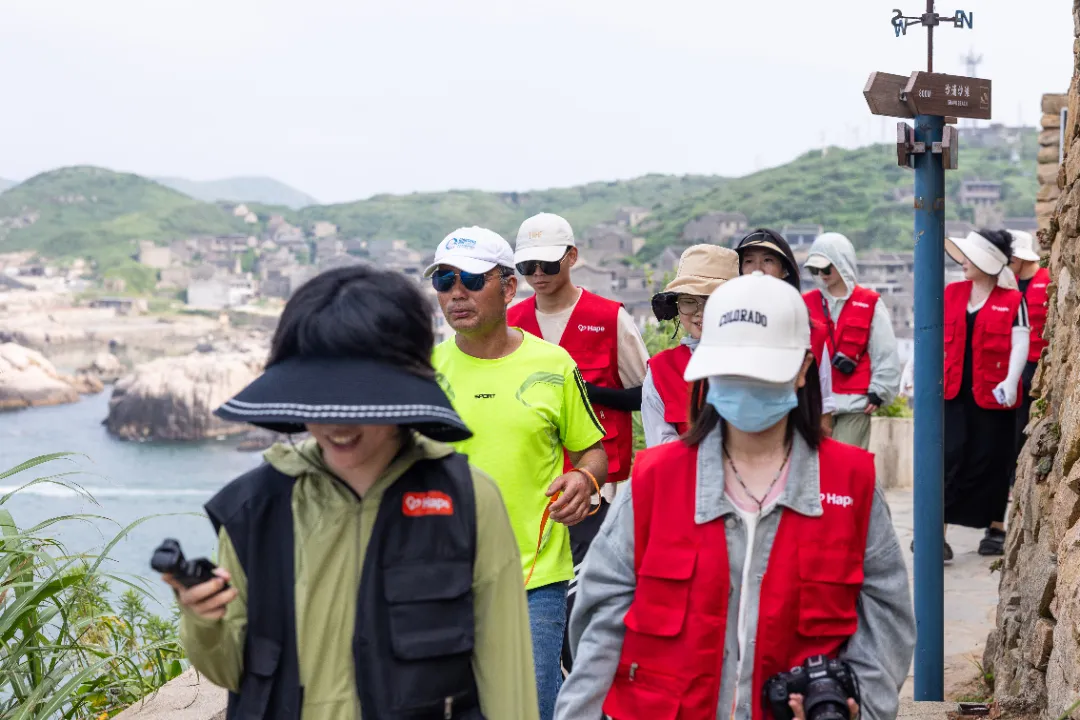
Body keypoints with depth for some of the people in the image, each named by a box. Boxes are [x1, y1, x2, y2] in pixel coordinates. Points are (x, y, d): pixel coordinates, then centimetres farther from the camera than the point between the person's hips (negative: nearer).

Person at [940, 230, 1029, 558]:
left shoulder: (1012, 301, -3)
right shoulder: (951, 294, 10)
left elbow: (1020, 344, -8)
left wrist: (1010, 381, -20)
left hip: (992, 393, -3)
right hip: (953, 391, 3)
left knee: (992, 461, 6)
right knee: (949, 458, -5)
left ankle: (996, 528, 20)